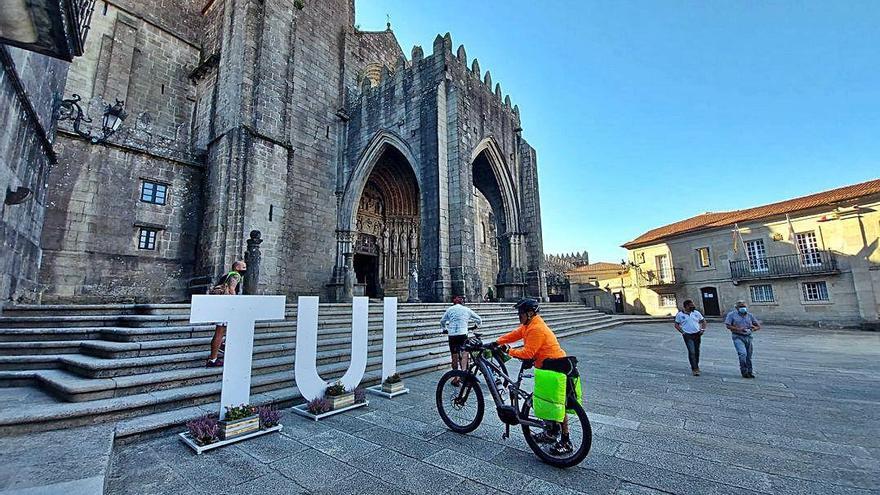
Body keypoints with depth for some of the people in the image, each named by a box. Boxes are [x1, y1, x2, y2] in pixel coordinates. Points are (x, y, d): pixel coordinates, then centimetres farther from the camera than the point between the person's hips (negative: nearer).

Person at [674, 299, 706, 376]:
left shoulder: (696, 313, 6)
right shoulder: (680, 314, -4)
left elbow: (703, 321, 16)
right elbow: (676, 325, 3)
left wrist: (703, 329, 3)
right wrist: (682, 332, -8)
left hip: (697, 334, 4)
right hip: (688, 335, -4)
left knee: (697, 351, 13)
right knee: (691, 352, -12)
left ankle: (696, 366, 31)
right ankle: (694, 369, -8)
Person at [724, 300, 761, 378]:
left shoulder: (750, 315, 13)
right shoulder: (732, 315, 1)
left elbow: (758, 326, 15)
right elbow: (728, 326, -5)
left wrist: (754, 328, -7)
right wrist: (739, 329, -17)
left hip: (748, 337, 5)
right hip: (738, 337, -5)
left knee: (749, 356, 10)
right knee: (743, 353, -19)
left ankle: (749, 372, 23)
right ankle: (744, 372, -10)